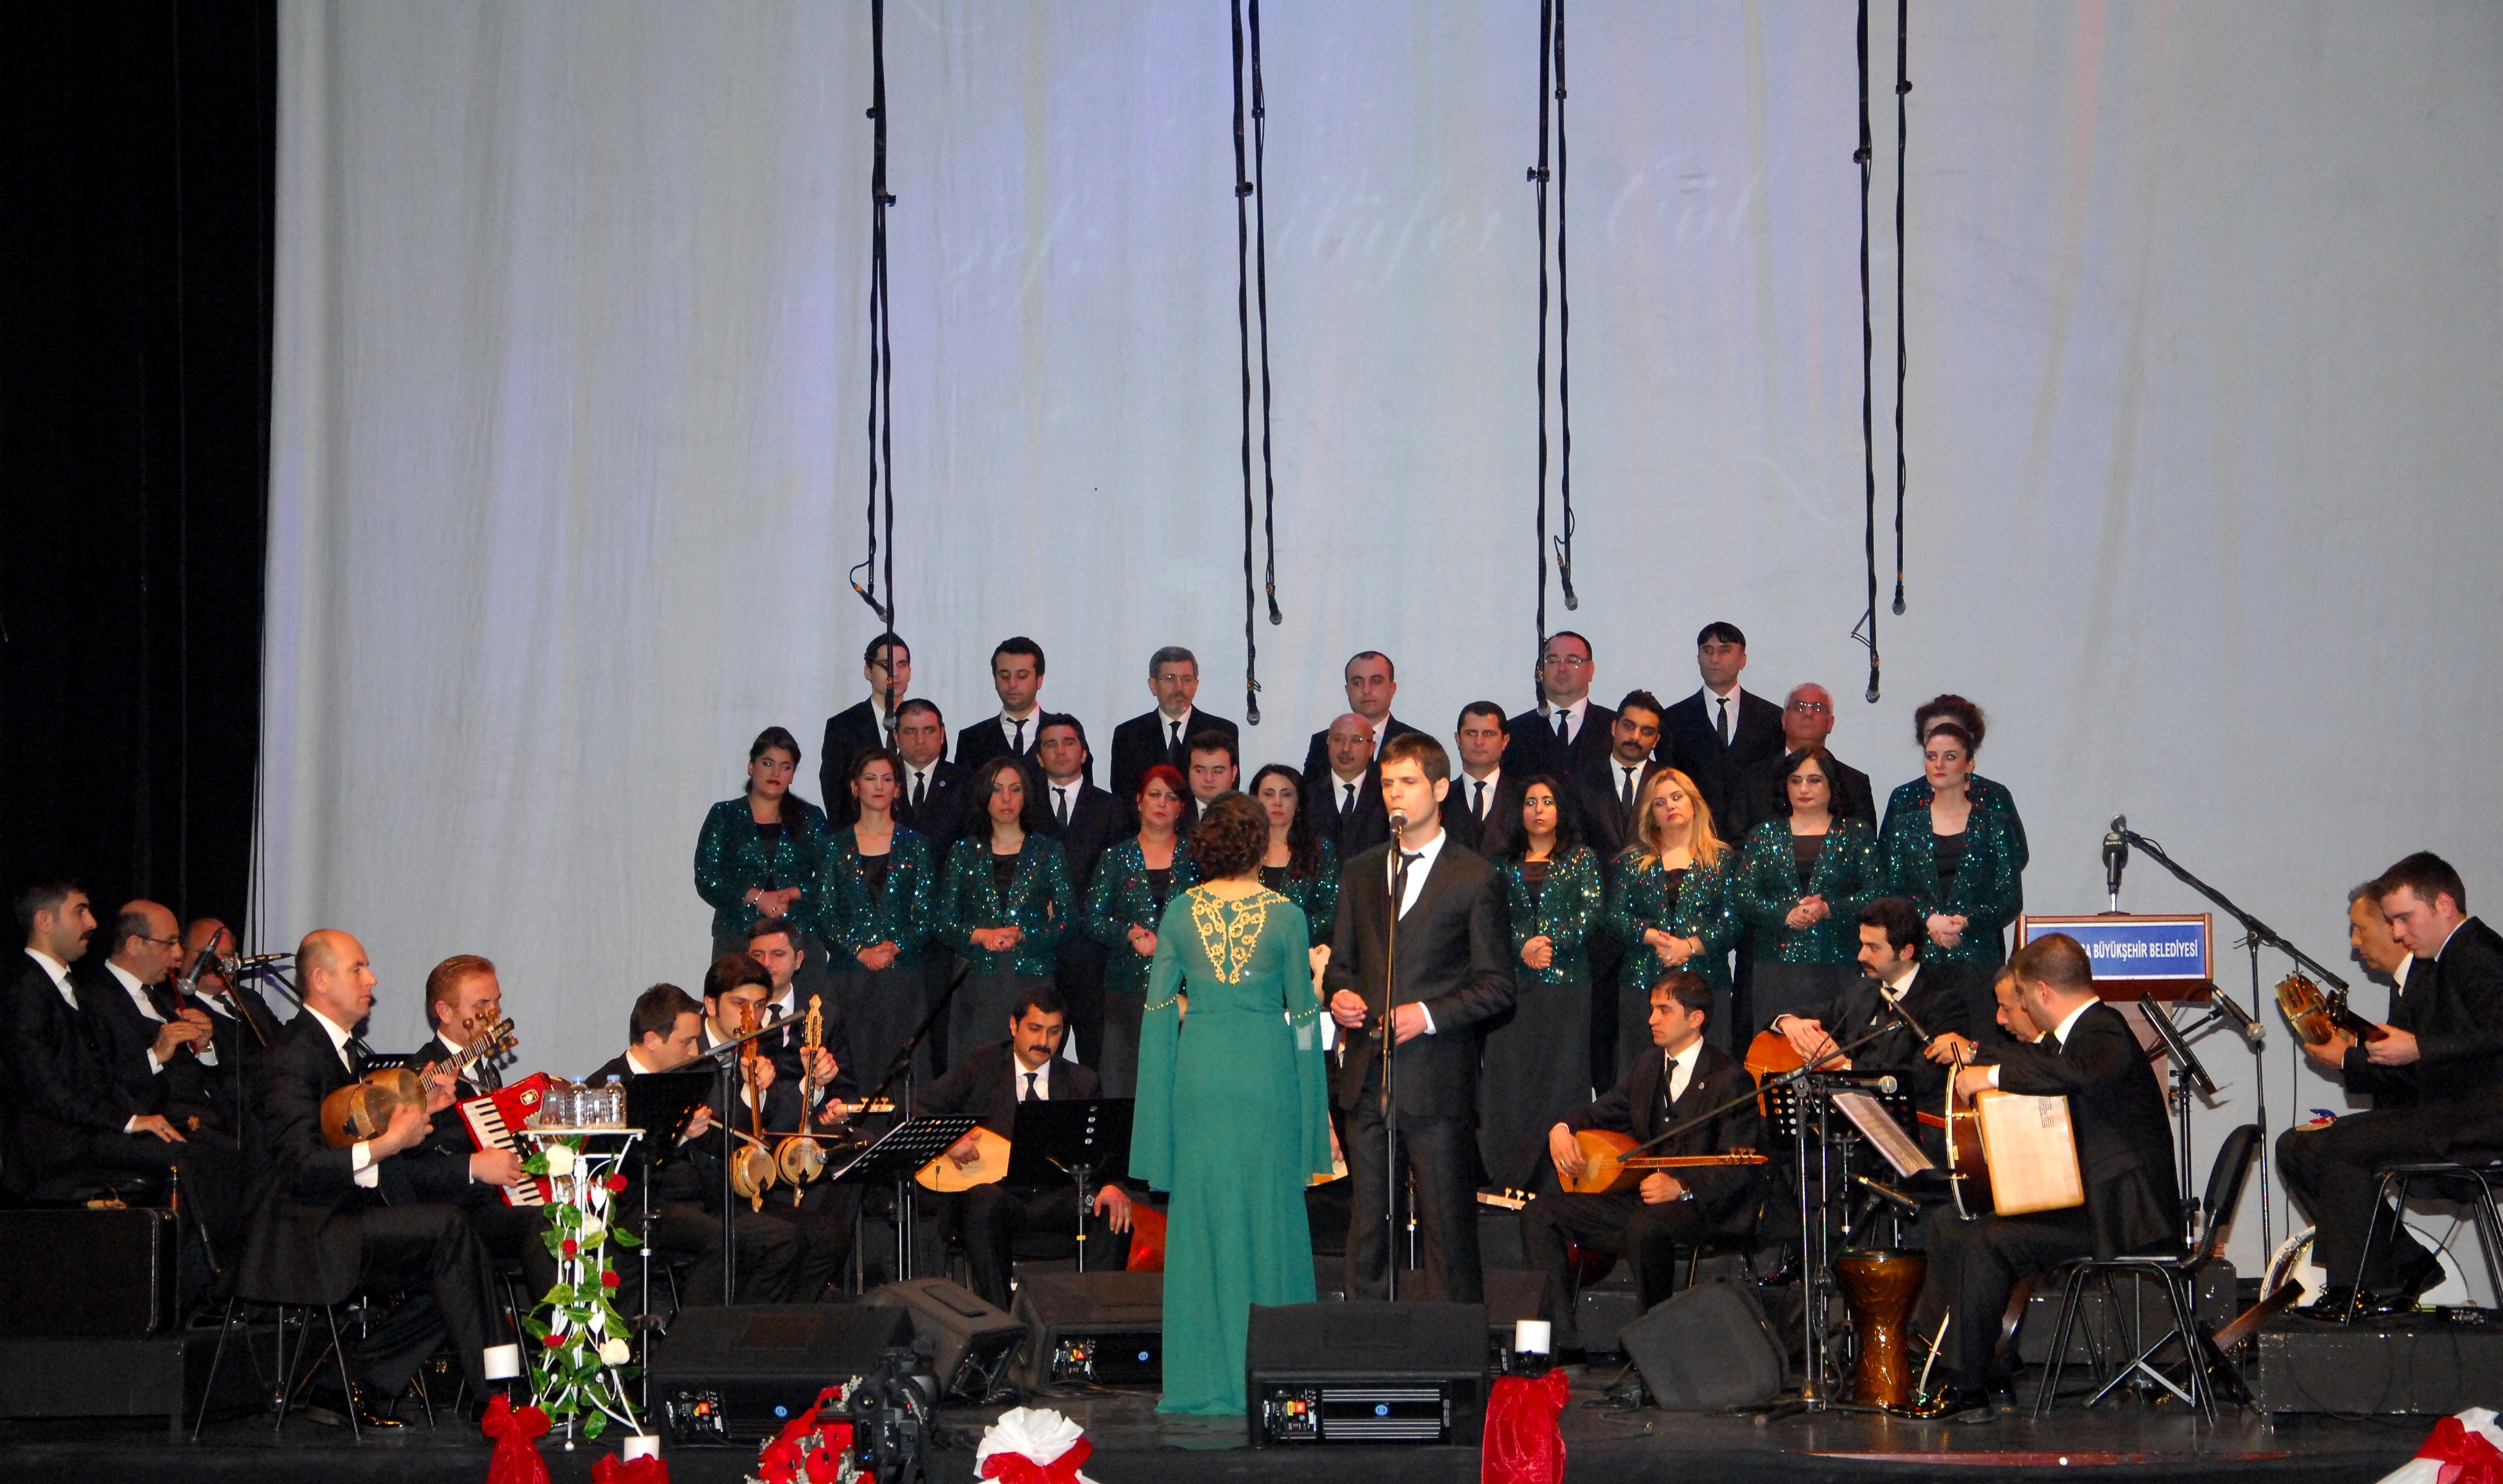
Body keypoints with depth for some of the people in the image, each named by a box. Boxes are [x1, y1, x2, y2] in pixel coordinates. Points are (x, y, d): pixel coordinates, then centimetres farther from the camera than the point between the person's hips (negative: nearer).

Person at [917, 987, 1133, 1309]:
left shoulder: (1082, 1083, 13)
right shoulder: (982, 1064, 10)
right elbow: (924, 1109, 7)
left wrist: (1111, 1185, -22)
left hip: (1055, 1197, 2)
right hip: (990, 1188, -2)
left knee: (1114, 1215, -26)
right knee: (986, 1205, -37)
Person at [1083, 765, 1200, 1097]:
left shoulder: (1194, 856, 8)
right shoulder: (1116, 857, 11)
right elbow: (1094, 919, 7)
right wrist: (1131, 935, -10)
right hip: (1127, 984, 1)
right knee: (1120, 1086, -4)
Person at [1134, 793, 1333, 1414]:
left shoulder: (1179, 913, 0)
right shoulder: (1285, 915, -5)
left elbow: (1160, 1004, 0)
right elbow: (1303, 1008, -2)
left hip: (1197, 1069, 2)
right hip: (1266, 1072, -2)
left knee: (1200, 1216, 7)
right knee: (1267, 1214, 5)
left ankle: (1200, 1377, 8)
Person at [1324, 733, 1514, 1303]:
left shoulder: (1473, 879, 0)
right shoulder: (1360, 873, 15)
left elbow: (1496, 986, -2)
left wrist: (1429, 1015, -14)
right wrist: (1340, 994, -1)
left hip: (1436, 1080, -5)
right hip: (1367, 1076, 5)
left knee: (1449, 1226, -2)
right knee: (1365, 1230, 7)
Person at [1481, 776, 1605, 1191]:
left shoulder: (1580, 858, 7)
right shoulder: (1506, 863, 14)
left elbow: (1592, 913, -3)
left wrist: (1551, 943, -13)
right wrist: (1524, 946, -10)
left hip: (1565, 983, -2)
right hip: (1514, 985, 2)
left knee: (1561, 1077, -6)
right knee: (1509, 1076, -3)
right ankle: (1510, 1177, 0)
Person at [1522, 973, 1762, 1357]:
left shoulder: (1729, 1078, -9)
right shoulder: (1646, 1069, 15)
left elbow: (1737, 1172, -15)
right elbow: (1601, 1112, 22)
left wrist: (1681, 1188, -31)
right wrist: (1562, 1129, -3)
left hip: (1699, 1207, -8)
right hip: (1639, 1197, 8)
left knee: (1646, 1229, -41)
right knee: (1539, 1214, -6)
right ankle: (1561, 1339, -10)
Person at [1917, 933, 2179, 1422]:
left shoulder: (2104, 1033, -17)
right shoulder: (2078, 1030, 16)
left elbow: (2080, 1074, -40)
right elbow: (2038, 1065, 36)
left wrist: (1994, 1074, -31)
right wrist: (1978, 1053, 21)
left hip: (2120, 1214, -11)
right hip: (2080, 1199, 11)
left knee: (1987, 1242, -22)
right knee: (1951, 1224, 11)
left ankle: (1969, 1390, -16)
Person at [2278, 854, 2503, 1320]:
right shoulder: (2427, 968, 20)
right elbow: (2405, 1072, 17)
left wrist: (2417, 1050, -26)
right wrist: (2348, 1059, 1)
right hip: (2436, 1113, 11)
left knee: (2336, 1147, -24)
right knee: (2295, 1148, 6)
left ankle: (2364, 1288, -12)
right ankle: (2410, 1265, 1)